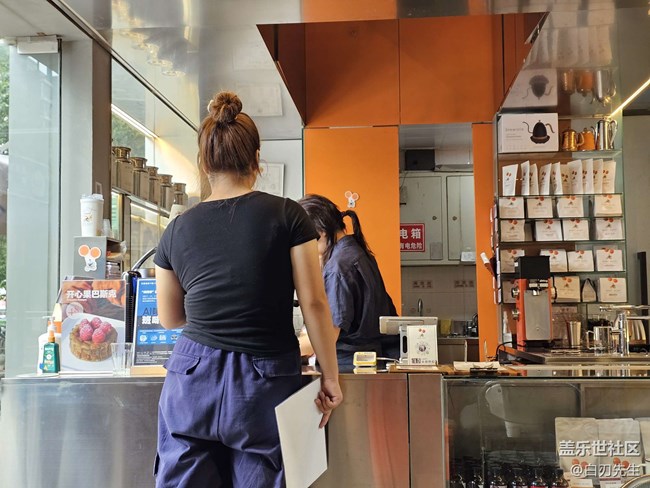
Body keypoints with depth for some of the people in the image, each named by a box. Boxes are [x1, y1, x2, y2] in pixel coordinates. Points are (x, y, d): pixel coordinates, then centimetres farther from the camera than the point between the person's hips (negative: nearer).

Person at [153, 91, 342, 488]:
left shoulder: (178, 229, 4)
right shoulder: (287, 215, -4)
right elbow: (314, 303, -6)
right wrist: (331, 376, 2)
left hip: (193, 379, 2)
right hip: (266, 383, -2)